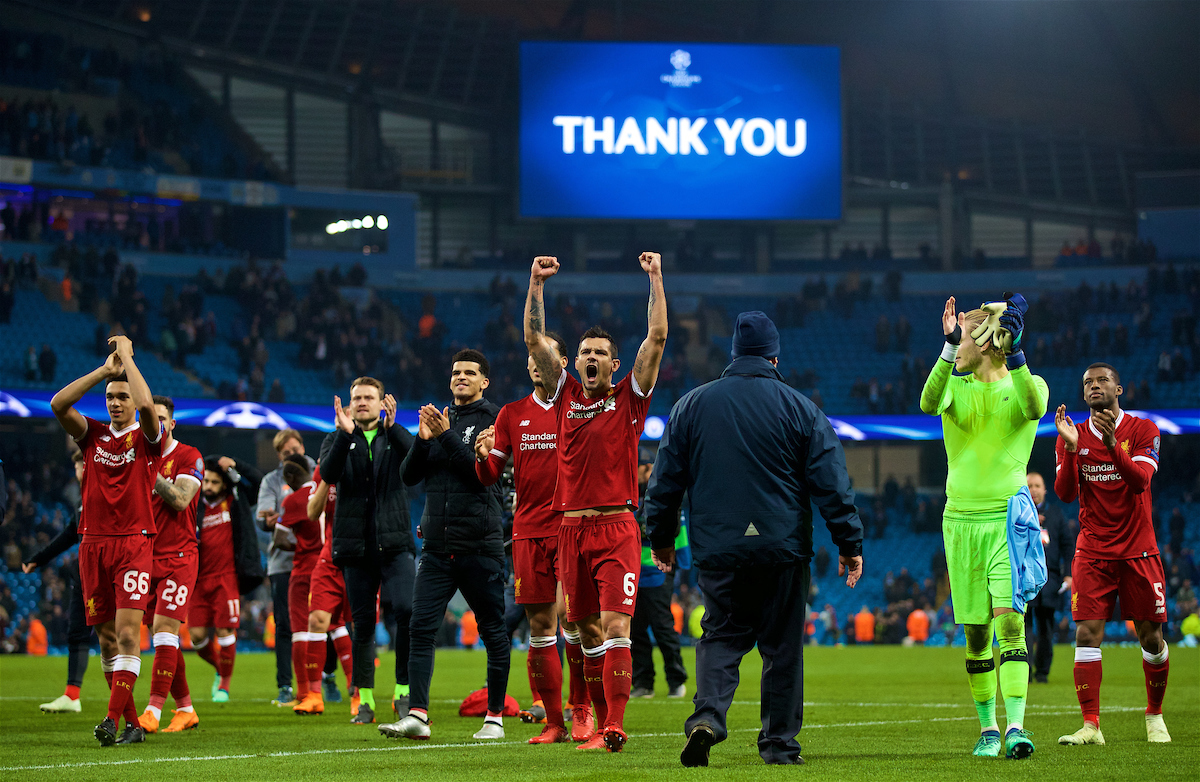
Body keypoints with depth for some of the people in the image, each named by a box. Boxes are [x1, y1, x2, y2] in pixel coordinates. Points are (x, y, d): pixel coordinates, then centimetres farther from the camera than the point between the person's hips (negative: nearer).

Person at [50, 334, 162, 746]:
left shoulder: (146, 438, 2)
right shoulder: (93, 435, 11)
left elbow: (147, 406, -20)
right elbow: (58, 404, -3)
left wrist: (126, 357, -9)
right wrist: (104, 370, -5)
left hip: (134, 543, -4)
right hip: (93, 544, 4)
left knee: (127, 632, -14)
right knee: (107, 638, 4)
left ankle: (112, 720, -19)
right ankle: (132, 723, 10)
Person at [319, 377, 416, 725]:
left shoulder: (395, 436, 11)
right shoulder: (338, 439, 11)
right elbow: (328, 473, -9)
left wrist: (392, 428, -24)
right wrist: (344, 434, -21)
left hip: (394, 542, -1)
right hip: (355, 544, 1)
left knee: (406, 609, -17)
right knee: (362, 622, 3)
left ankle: (404, 691, -7)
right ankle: (365, 700, 10)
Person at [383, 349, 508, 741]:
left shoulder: (495, 419, 0)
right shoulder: (439, 418, 16)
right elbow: (409, 475, 11)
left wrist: (447, 436, -17)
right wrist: (423, 440, -6)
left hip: (480, 546, -4)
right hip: (437, 546, 5)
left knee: (493, 631, 3)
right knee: (421, 627, -7)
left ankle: (495, 717, 11)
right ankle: (418, 715, -10)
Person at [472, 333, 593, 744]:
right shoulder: (512, 414, 12)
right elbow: (489, 477, 10)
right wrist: (483, 456, -11)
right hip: (528, 529, 3)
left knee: (570, 613, -15)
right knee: (540, 626, 3)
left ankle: (581, 709, -1)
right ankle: (553, 721, 8)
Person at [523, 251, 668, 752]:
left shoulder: (630, 398, 5)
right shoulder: (566, 395, 12)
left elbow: (657, 339, -1)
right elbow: (534, 339, 10)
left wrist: (656, 278, -3)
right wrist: (537, 284, 4)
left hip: (617, 527, -4)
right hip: (572, 527, 4)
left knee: (615, 626, -13)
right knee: (588, 630, 8)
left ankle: (613, 729, -19)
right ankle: (604, 722, 17)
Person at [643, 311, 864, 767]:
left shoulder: (691, 406, 5)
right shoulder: (801, 409, 1)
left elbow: (665, 479, 10)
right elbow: (832, 484, -1)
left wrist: (661, 537, 21)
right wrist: (849, 544, 5)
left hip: (716, 548, 1)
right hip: (782, 546, -1)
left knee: (721, 635, 9)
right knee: (782, 643, 8)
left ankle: (707, 715, -16)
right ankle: (780, 743, 9)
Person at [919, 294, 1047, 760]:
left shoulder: (1025, 384, 3)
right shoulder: (956, 386, 9)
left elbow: (1034, 408, -22)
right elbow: (929, 403, -16)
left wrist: (1014, 351, -30)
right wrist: (948, 349, -28)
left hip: (1008, 517, -3)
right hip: (961, 517, 3)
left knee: (1009, 620, -16)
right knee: (976, 632, 4)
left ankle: (1016, 726, -21)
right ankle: (987, 727, 15)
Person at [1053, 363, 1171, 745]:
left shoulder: (1143, 430, -1)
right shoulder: (1074, 435, 6)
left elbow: (1140, 481, -16)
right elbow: (1064, 492, -5)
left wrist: (1112, 445, -30)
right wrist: (1070, 447, -20)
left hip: (1138, 550, -1)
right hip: (1092, 552, 1)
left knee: (1151, 637, 2)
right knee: (1087, 633, -12)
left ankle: (1155, 716, 22)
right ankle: (1090, 725, -13)